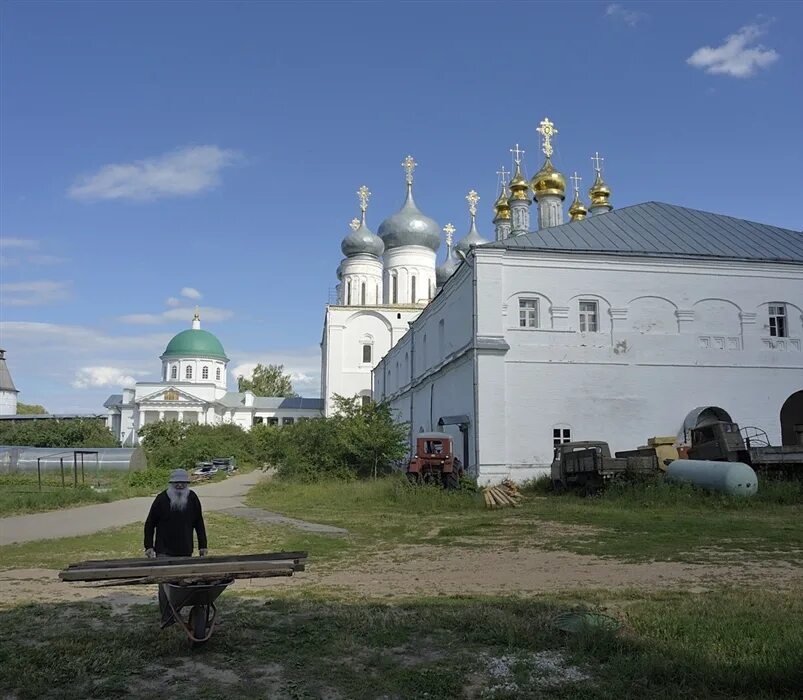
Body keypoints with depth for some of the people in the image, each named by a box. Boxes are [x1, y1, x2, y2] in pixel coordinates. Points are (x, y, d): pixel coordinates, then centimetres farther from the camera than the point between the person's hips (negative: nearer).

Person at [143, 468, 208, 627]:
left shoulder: (193, 498, 3)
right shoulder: (161, 499, -4)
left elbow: (199, 523, 11)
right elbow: (149, 524, 2)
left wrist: (202, 546, 7)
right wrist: (149, 546, -3)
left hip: (185, 551, 3)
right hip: (164, 551, -2)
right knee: (165, 583, -9)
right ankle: (167, 617, -4)